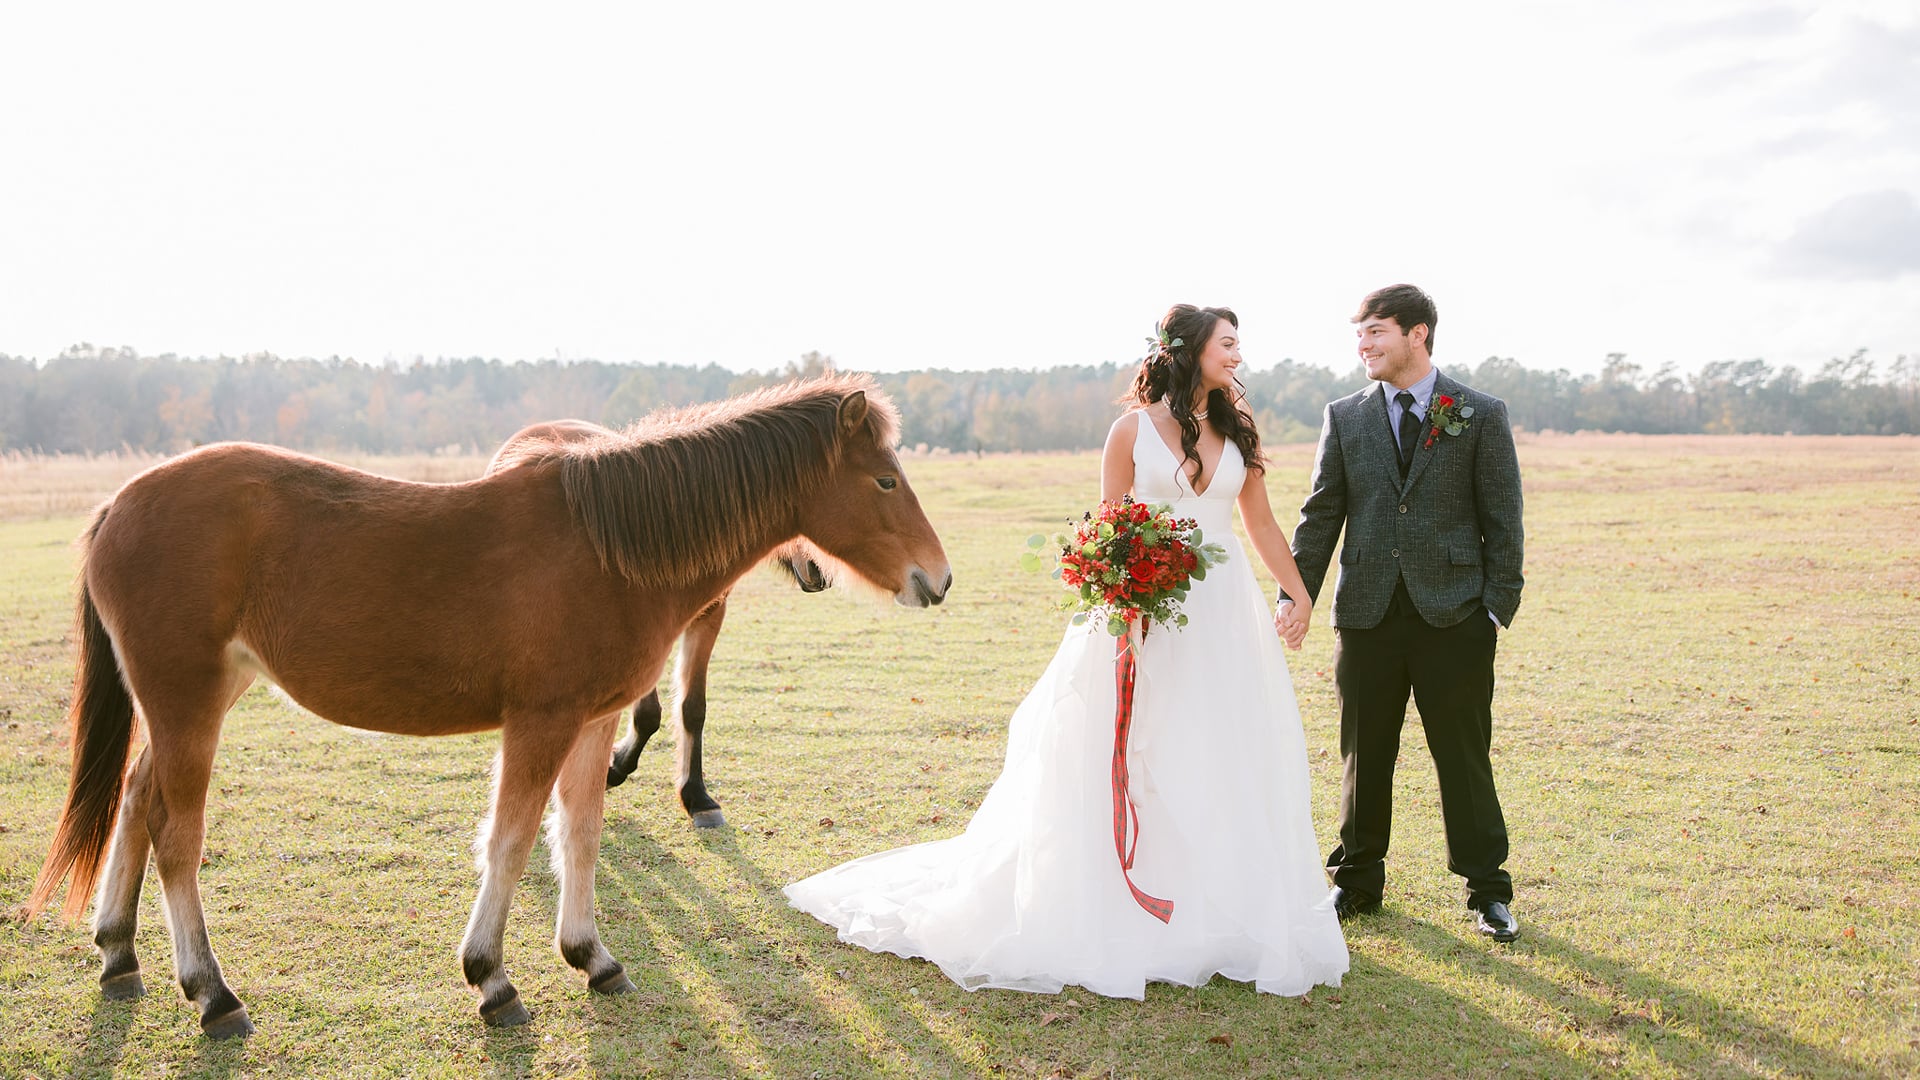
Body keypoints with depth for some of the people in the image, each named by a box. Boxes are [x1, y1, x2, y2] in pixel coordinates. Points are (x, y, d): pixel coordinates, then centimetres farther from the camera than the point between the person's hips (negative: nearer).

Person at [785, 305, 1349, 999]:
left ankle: (1220, 910, 21)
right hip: (1152, 615, -4)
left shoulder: (1238, 432, 9)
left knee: (1225, 764, 7)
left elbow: (1262, 525, 15)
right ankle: (1128, 911, 14)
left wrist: (1301, 596, 15)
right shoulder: (1134, 429, -2)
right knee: (1138, 765, 1)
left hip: (1226, 615, 4)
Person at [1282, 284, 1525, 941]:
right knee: (1363, 756, 10)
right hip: (1367, 614, 2)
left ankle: (1486, 890, 20)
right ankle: (1357, 879, 26)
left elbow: (1502, 520, 1)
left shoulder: (1481, 416, 2)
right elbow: (1320, 514, 8)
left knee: (1464, 758, 5)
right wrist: (1295, 595, 0)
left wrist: (1498, 608, -6)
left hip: (1453, 615, -2)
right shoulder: (1345, 418, 8)